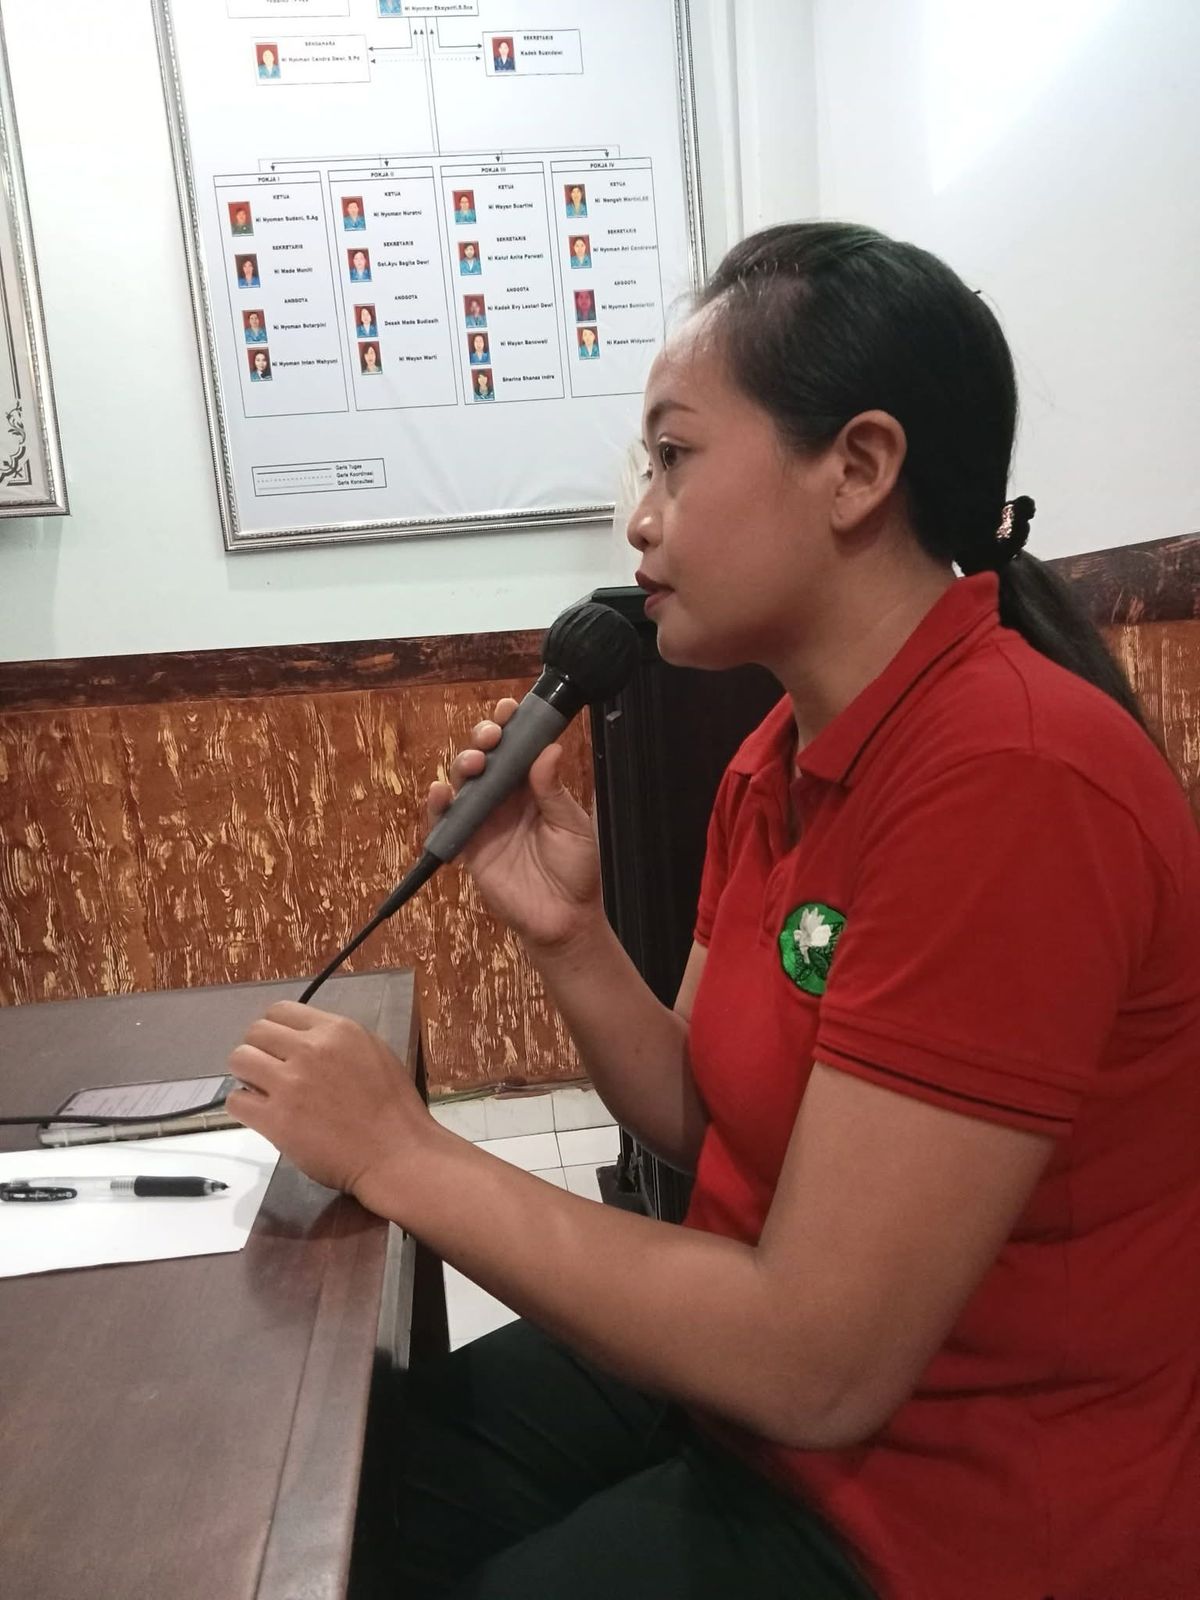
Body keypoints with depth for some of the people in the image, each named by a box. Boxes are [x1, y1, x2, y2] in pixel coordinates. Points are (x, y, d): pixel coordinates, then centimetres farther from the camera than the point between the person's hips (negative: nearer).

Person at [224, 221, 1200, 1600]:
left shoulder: (1011, 783, -29)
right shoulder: (775, 762, 0)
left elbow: (815, 1364, -27)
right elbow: (701, 1123, 5)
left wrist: (403, 1156, -20)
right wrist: (564, 936, -12)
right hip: (755, 1361, 7)